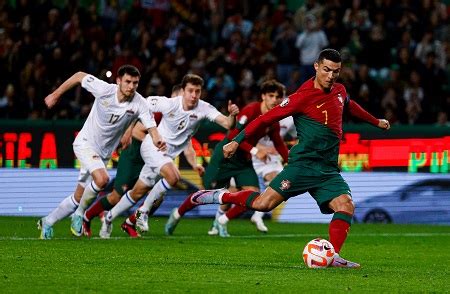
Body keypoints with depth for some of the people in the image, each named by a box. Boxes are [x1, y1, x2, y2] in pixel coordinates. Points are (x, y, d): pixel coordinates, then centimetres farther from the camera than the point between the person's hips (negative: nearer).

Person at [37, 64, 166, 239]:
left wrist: (157, 140, -46)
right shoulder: (104, 89, -21)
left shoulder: (139, 103, -16)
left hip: (104, 153, 4)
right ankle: (79, 214, -6)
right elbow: (79, 76, -6)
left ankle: (47, 223, 32)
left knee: (78, 198, 10)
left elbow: (151, 127, -23)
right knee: (102, 179, -30)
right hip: (85, 143, -4)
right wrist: (55, 95, 1)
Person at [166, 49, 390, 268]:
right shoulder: (303, 96, -11)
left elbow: (351, 106, 36)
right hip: (304, 164, -6)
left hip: (328, 170, 6)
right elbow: (268, 118, -10)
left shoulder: (339, 91, 11)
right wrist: (237, 141, -12)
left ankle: (333, 257, -14)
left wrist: (376, 121, 50)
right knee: (263, 204, -16)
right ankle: (218, 196, 4)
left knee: (346, 206, -17)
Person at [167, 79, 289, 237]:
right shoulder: (251, 110, -20)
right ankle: (177, 214, 24)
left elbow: (279, 145, 16)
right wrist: (254, 150, -36)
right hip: (226, 155, -6)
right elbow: (235, 135, -28)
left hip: (244, 160, 6)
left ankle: (221, 221, 6)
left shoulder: (273, 122, 1)